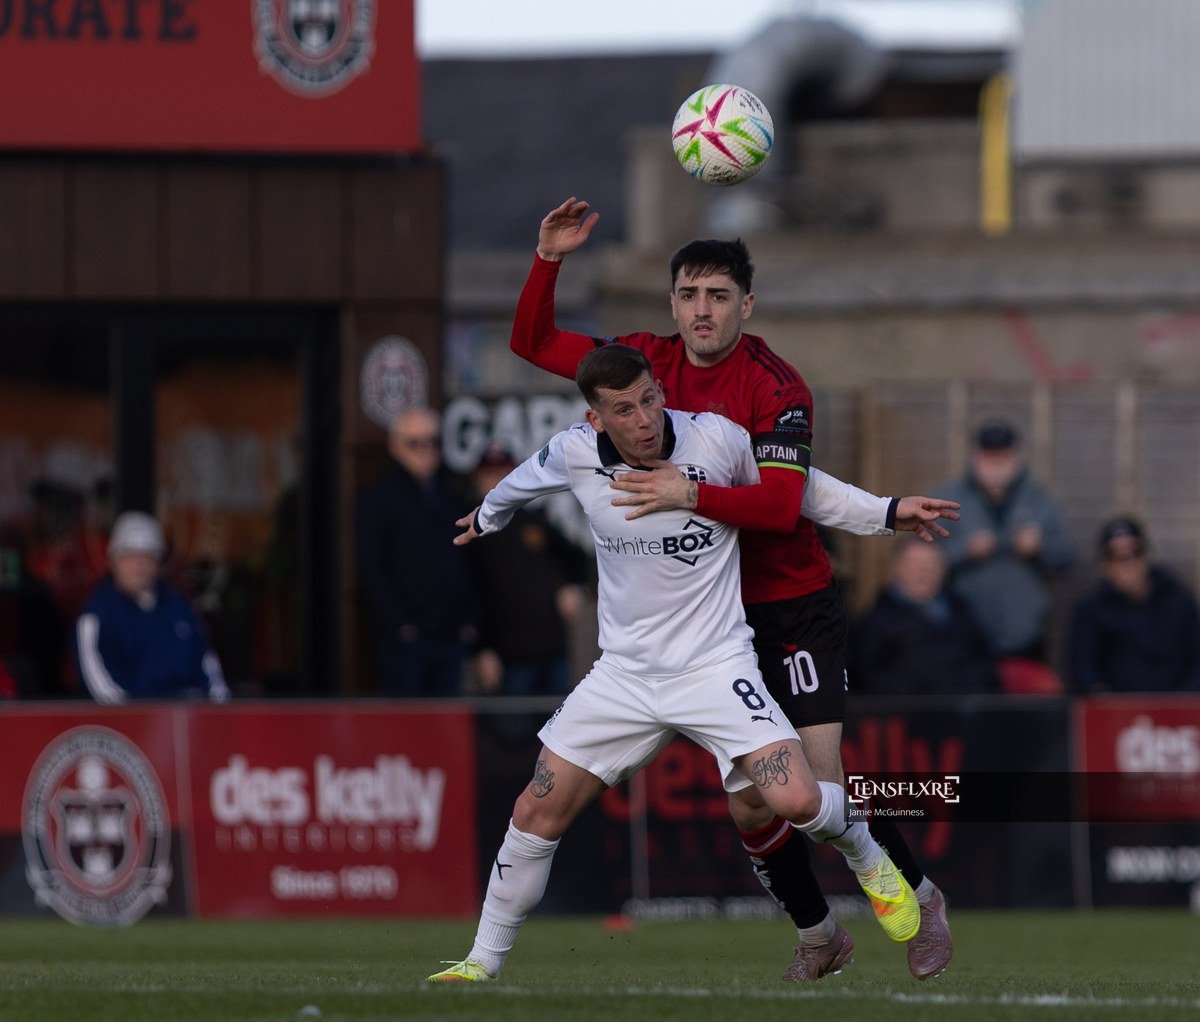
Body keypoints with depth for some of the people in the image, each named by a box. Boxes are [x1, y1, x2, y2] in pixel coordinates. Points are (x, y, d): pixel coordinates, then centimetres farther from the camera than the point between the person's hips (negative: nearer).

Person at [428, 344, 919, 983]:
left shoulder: (717, 440, -16)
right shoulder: (575, 454, -9)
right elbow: (526, 479, 16)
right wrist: (487, 516, 37)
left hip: (715, 666, -2)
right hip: (623, 675, 3)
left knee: (796, 800, -19)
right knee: (537, 815, 0)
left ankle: (868, 863, 15)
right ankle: (483, 963, 18)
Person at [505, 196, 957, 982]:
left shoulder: (775, 387, -17)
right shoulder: (654, 363, 1)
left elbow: (782, 504, -28)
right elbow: (533, 343, 7)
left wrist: (692, 494, -40)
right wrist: (549, 260, -8)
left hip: (796, 607, -5)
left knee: (823, 786, -11)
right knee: (749, 805, 2)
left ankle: (920, 899, 13)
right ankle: (819, 935, 23)